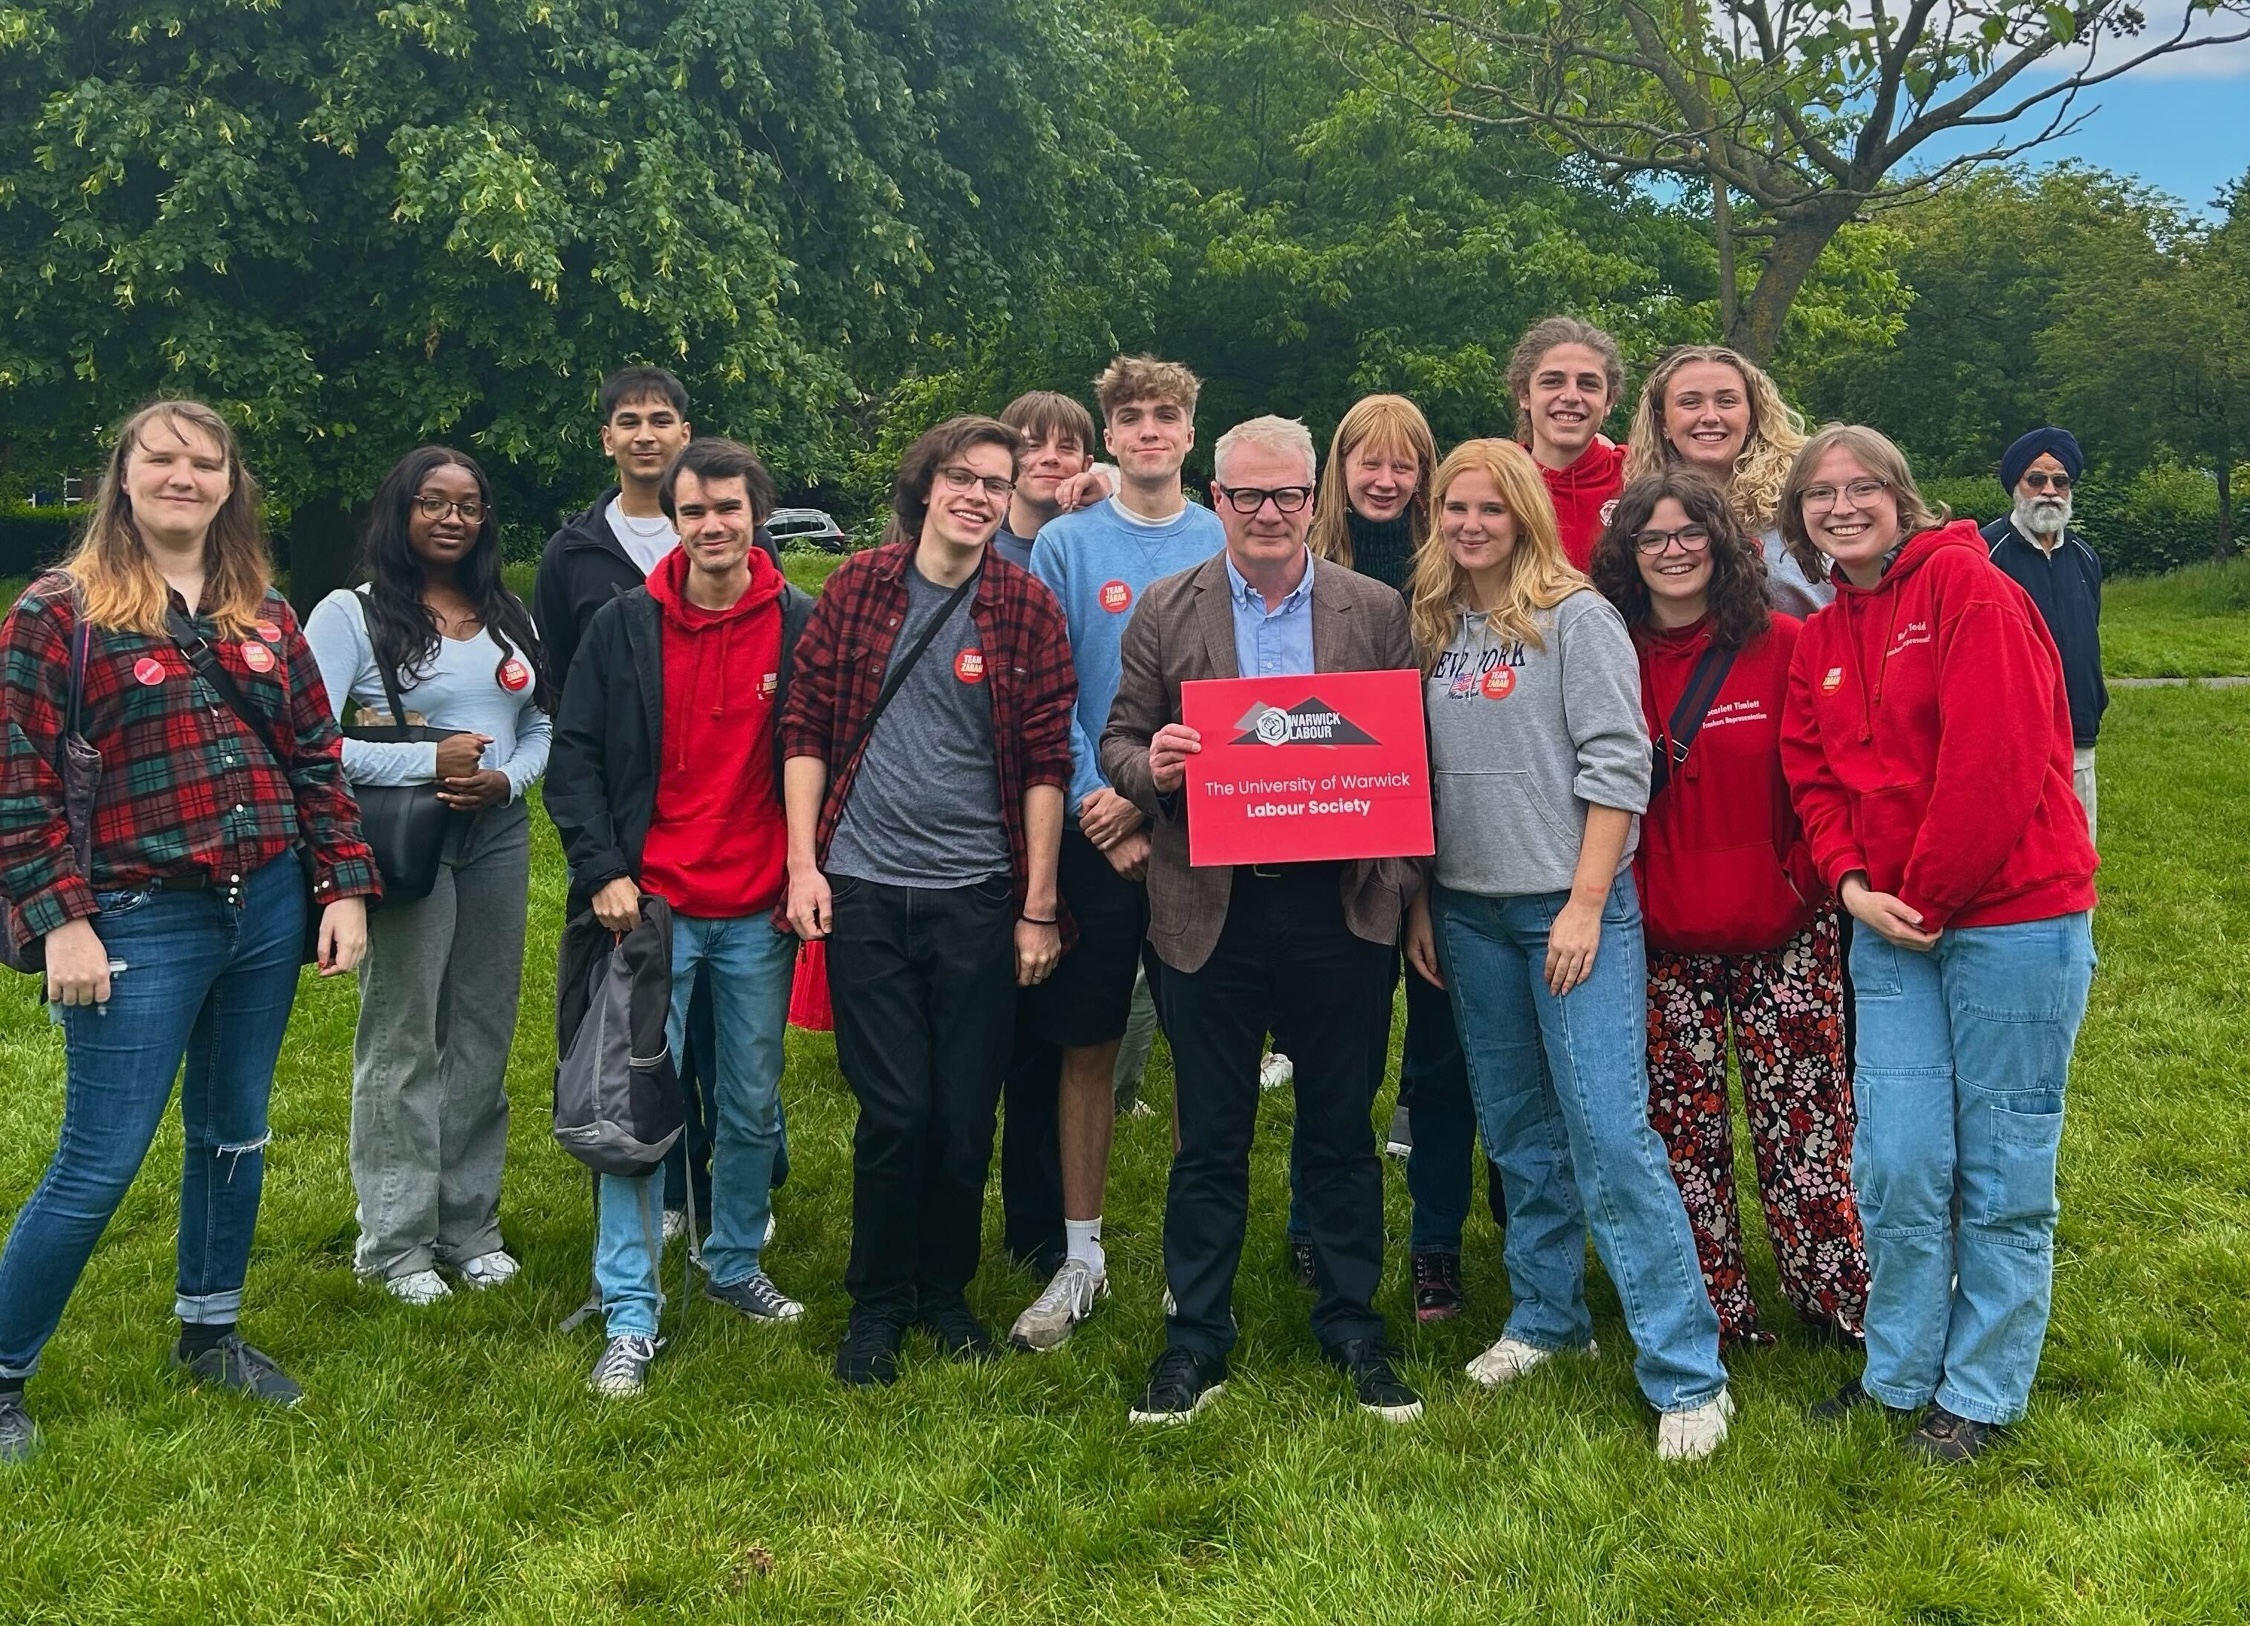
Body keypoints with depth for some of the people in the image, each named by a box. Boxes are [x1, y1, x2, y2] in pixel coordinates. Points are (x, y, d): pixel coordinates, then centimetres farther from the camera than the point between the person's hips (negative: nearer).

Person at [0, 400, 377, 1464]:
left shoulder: (265, 614, 8)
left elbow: (316, 758, 11)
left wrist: (344, 887, 4)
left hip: (267, 909, 5)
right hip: (141, 921, -5)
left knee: (234, 1133, 16)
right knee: (100, 1165, -2)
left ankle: (210, 1336, 34)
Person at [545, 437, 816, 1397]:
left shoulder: (803, 627, 1)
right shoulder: (623, 628, 0)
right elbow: (575, 758, 2)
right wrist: (602, 871, -8)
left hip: (761, 915, 1)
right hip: (651, 907, -1)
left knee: (753, 1107, 12)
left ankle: (736, 1263, 33)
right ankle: (631, 1316, 6)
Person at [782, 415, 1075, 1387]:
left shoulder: (1028, 606, 1)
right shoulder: (859, 586, 3)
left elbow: (1047, 759, 0)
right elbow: (806, 727, 6)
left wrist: (1039, 905, -2)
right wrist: (803, 862, -2)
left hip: (979, 895, 0)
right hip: (864, 890, 0)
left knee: (967, 1113, 6)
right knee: (894, 1110, 0)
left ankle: (945, 1290, 27)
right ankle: (877, 1302, 20)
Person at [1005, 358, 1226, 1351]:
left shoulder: (1225, 546, 3)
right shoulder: (1064, 545, 2)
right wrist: (1099, 801, -13)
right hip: (1092, 833, 0)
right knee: (1086, 1046, 6)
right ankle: (1080, 1257, 17)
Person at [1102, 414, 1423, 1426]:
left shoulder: (1377, 611, 5)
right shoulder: (1166, 610, 5)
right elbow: (1117, 743, 6)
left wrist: (1397, 883, -12)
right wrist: (1151, 767, -18)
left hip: (1338, 907, 0)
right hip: (1210, 910, 0)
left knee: (1341, 1131, 11)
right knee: (1210, 1137, 9)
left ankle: (1353, 1333, 25)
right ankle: (1195, 1341, 21)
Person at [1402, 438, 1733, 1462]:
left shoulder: (1577, 617, -6)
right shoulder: (1433, 627, 10)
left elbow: (1616, 765, -11)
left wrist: (1585, 903, -15)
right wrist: (1419, 901, 10)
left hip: (1572, 903, -6)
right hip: (1469, 910, 6)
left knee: (1609, 1131, -10)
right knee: (1518, 1130, 14)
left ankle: (1686, 1372, -4)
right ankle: (1547, 1317, 29)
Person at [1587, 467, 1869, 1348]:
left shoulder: (1782, 645, -3)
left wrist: (1809, 875, -7)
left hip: (1782, 934, -2)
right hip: (1665, 943, 2)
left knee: (1802, 1117, 2)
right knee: (1684, 1127, 8)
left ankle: (1840, 1299, 19)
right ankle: (1718, 1314, 21)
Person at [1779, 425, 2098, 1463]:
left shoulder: (1969, 588, -9)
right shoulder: (1817, 641, 13)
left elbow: (1997, 760, -17)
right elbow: (1813, 777, 11)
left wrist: (1925, 896, -12)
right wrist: (1854, 888, -7)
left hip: (2013, 917, -5)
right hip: (1889, 926, 6)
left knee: (2002, 1173, 4)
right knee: (1897, 1164, 5)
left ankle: (1982, 1395, 18)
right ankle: (1898, 1373, 22)